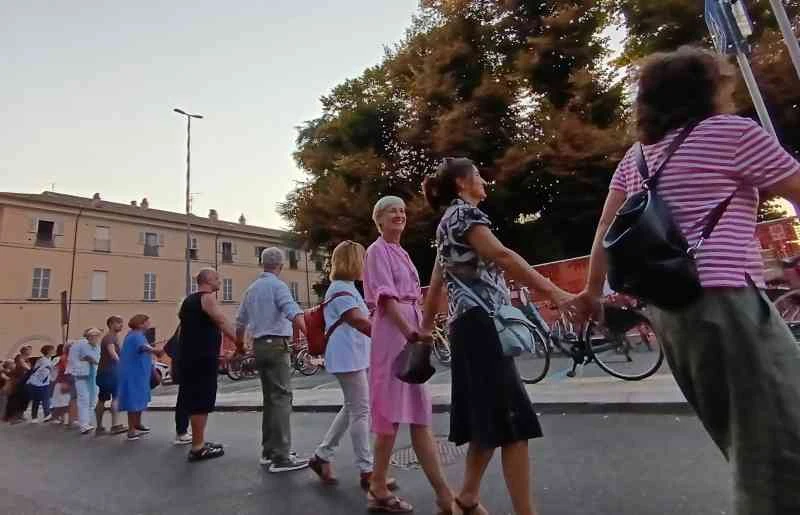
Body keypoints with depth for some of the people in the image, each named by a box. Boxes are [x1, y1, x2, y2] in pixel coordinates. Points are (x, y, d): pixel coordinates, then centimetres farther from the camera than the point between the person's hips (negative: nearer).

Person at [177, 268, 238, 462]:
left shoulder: (188, 300, 19)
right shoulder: (207, 298, -10)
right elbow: (224, 323, -20)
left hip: (189, 357, 10)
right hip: (202, 359, -10)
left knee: (195, 400, 16)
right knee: (201, 402, -4)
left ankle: (199, 442, 26)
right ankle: (198, 448, 2)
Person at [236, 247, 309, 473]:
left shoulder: (252, 289, 15)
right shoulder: (278, 285, -10)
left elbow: (240, 320, 23)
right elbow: (294, 312, -25)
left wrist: (240, 343, 37)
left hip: (259, 345, 9)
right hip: (276, 345, -9)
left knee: (270, 398, 15)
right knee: (282, 398, -8)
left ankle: (268, 451, 21)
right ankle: (281, 457, -8)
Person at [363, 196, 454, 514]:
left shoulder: (401, 253, 22)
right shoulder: (378, 250, -4)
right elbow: (386, 296, -17)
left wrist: (421, 329, 18)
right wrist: (409, 331, -26)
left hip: (410, 331, 9)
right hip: (393, 332, -9)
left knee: (418, 414, 8)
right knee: (392, 412, -2)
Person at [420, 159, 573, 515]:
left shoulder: (449, 221, 24)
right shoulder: (463, 212, -4)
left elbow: (437, 282, 25)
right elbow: (499, 255, -22)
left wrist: (427, 327, 29)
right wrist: (553, 291, -29)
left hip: (470, 326, 10)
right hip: (482, 324, -10)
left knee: (490, 421, 15)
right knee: (512, 421, -8)